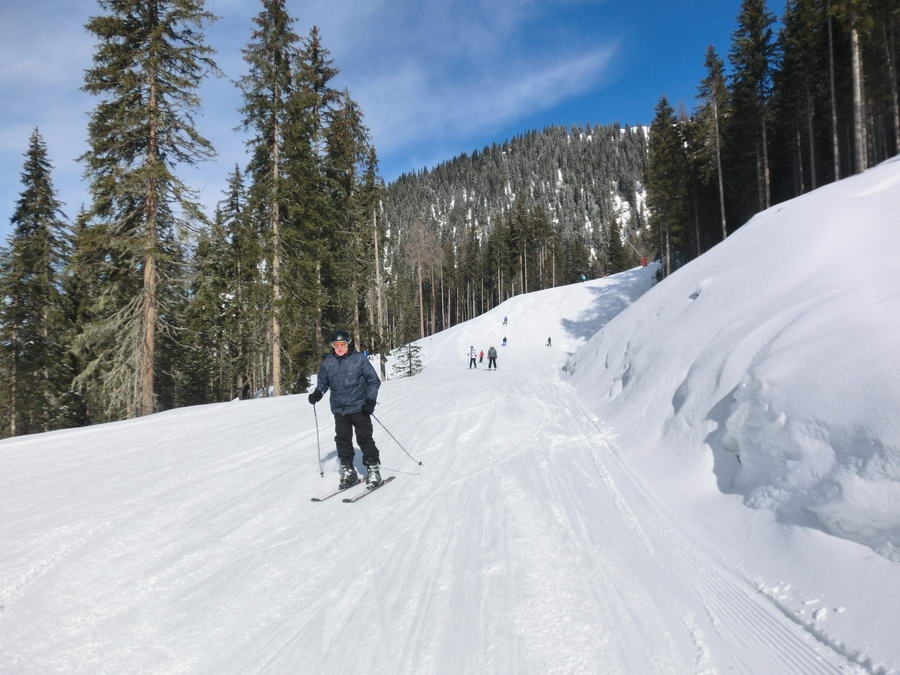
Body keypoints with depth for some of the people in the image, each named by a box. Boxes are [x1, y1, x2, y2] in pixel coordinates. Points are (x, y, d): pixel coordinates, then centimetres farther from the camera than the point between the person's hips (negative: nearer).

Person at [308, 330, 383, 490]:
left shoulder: (359, 359, -6)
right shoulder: (327, 362, 5)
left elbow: (374, 380, -2)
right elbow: (323, 381, 18)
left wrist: (371, 399, -13)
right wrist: (317, 393, -3)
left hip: (359, 407, -4)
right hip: (339, 409, 4)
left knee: (364, 439, -3)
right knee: (342, 440, 7)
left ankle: (373, 469, 9)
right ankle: (348, 472, 20)